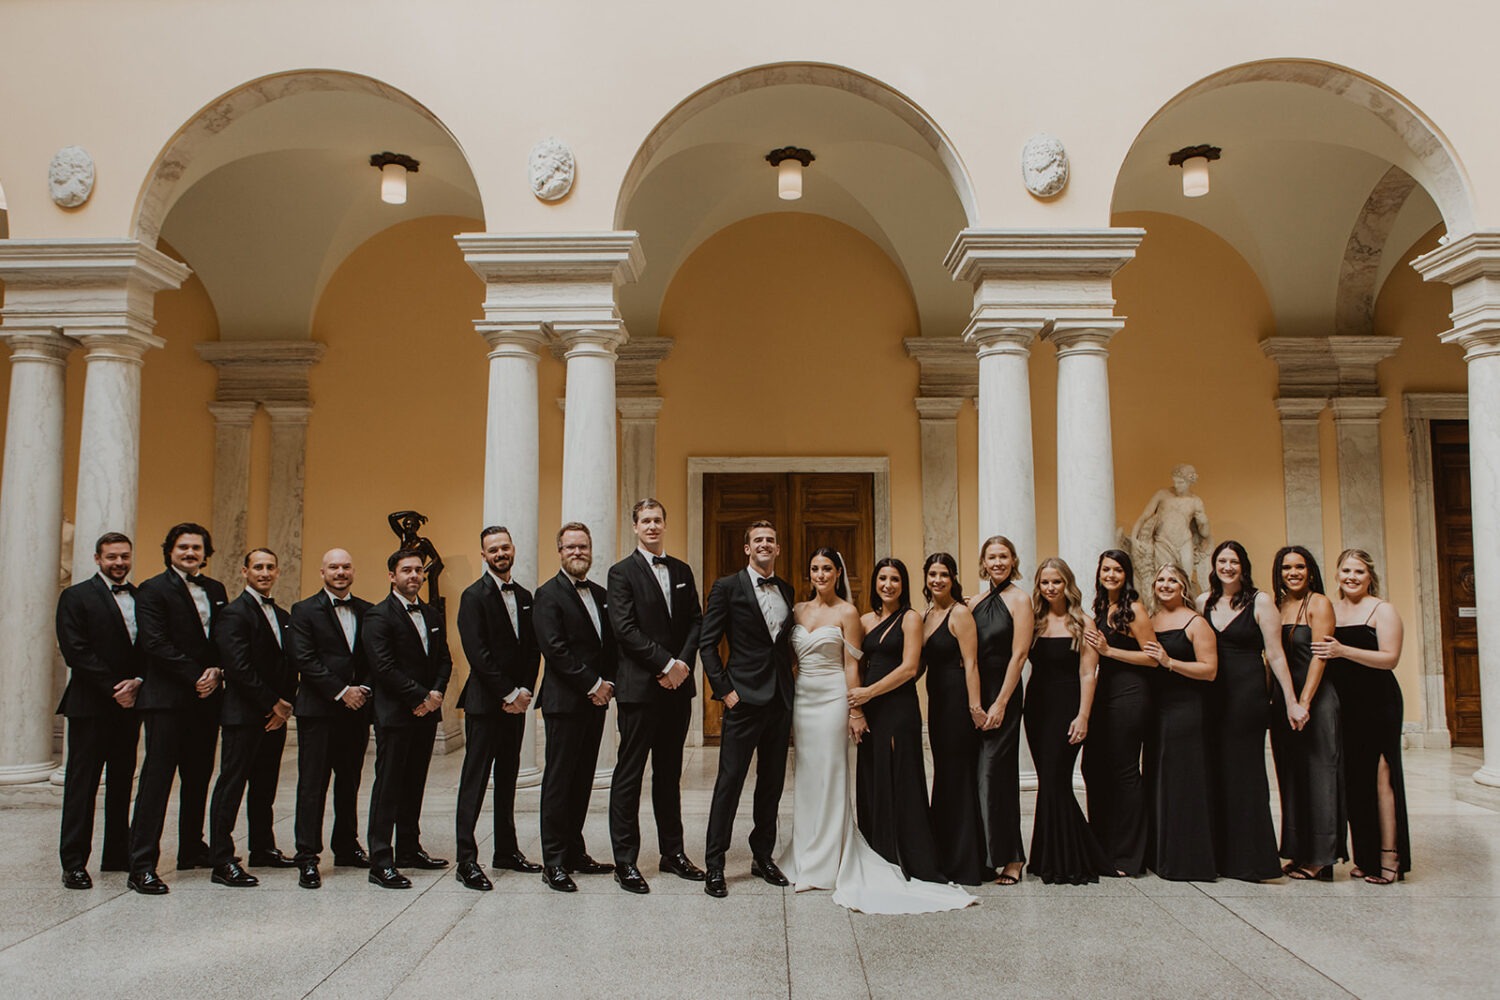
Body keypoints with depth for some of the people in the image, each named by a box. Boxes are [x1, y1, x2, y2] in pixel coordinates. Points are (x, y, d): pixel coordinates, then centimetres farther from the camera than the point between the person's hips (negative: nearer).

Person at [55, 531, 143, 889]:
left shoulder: (141, 598, 12)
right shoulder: (76, 597, 0)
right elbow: (76, 652, -9)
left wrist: (137, 682, -9)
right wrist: (113, 689, -13)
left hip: (129, 704, 4)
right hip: (90, 706, -4)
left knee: (122, 783, 10)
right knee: (81, 783, -1)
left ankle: (117, 855, 18)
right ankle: (74, 863, 5)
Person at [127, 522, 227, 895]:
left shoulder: (216, 590, 15)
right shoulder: (152, 590, -3)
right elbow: (156, 644, -12)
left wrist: (217, 672, -5)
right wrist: (195, 677, -14)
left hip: (205, 697, 6)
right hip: (167, 699, -6)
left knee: (199, 777, 13)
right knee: (156, 777, -6)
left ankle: (192, 850, 26)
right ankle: (142, 866, -3)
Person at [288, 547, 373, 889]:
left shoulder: (367, 611, 11)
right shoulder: (304, 611, 0)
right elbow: (303, 659, -9)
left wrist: (364, 689, -7)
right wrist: (341, 691, -13)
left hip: (357, 709, 4)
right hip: (318, 710, -4)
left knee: (350, 782, 13)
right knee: (312, 784, -2)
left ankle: (346, 846, 25)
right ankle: (307, 857, 2)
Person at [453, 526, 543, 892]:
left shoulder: (524, 597, 13)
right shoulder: (474, 596, -7)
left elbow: (533, 649, 12)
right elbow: (478, 653, -14)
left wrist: (525, 691, -2)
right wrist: (509, 694, -14)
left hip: (516, 702, 6)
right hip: (485, 702, -6)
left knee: (507, 778, 13)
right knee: (475, 780, -4)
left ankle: (506, 850, 22)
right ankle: (466, 861, 0)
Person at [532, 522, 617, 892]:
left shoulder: (600, 595, 16)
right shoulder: (548, 595, -6)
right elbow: (555, 649, -15)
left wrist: (607, 684, 0)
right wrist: (592, 685, -15)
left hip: (595, 700, 7)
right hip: (565, 702, -7)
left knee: (583, 780, 12)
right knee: (559, 781, -2)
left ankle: (575, 853, 20)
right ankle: (553, 862, 4)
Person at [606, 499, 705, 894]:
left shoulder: (682, 571, 13)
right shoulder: (622, 573, -3)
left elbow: (696, 621, 9)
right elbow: (625, 629, -12)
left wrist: (684, 663, -7)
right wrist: (666, 664, -15)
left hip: (678, 685, 5)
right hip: (639, 687, -5)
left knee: (670, 773, 14)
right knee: (629, 775, 1)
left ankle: (673, 853, 22)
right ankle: (625, 861, 8)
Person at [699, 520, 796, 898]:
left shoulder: (786, 590, 13)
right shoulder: (727, 587, -4)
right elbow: (706, 643, -5)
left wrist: (790, 687, 8)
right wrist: (724, 690, -11)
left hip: (780, 699, 6)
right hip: (745, 698, -5)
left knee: (772, 782, 13)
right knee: (730, 781, -3)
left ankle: (763, 857, 26)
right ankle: (714, 865, 7)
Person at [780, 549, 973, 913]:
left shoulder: (846, 612, -3)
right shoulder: (798, 610, 11)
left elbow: (851, 665, -5)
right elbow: (791, 659, 13)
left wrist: (855, 712, -8)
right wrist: (786, 706, 8)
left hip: (832, 699, -5)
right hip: (802, 698, 5)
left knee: (830, 778, -2)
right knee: (806, 778, 9)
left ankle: (829, 863, 6)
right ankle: (806, 859, 19)